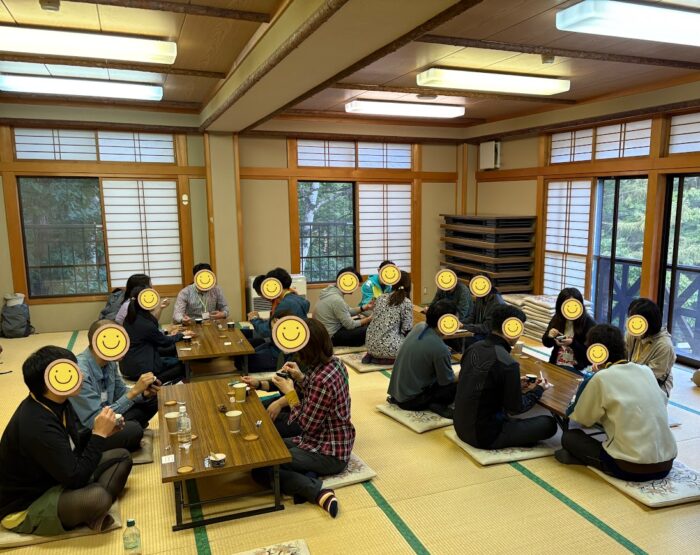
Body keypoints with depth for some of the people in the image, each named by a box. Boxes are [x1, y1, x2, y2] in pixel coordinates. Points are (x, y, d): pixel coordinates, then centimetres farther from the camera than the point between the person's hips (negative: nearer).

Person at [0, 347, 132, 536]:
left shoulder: (56, 404, -4)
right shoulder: (37, 426, -32)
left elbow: (72, 446, 12)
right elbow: (76, 478, -29)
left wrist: (99, 432, -6)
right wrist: (99, 435, -22)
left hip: (55, 480, 10)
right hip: (25, 507, -10)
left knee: (122, 456, 4)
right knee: (97, 497, -36)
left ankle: (93, 512, -13)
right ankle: (93, 512, -3)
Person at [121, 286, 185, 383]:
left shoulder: (129, 319, 2)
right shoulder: (146, 324, -22)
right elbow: (165, 342, -6)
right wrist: (181, 335, 8)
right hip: (139, 369, -8)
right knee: (182, 365, 2)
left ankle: (153, 381, 6)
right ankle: (154, 382, -3)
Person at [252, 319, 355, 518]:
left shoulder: (321, 380, -30)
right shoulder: (334, 362, -3)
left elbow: (307, 425, -21)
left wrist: (290, 393, -13)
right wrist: (301, 378, -2)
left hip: (329, 454, -10)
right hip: (337, 442, 10)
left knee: (260, 467, -11)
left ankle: (318, 493, -17)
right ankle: (309, 475, -2)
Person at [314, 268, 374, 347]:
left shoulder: (331, 291, 3)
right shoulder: (337, 299, -25)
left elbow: (347, 311, 13)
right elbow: (350, 325, -18)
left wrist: (365, 307, 3)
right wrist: (368, 319, -6)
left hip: (332, 330, 10)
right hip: (332, 337, -10)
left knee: (361, 319, 18)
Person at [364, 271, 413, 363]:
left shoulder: (381, 298, 9)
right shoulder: (407, 303, -8)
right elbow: (407, 329, -9)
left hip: (371, 344, 6)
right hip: (389, 347, -6)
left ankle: (373, 355, 9)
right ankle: (387, 358, -1)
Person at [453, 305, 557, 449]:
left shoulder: (474, 348, -3)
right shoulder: (507, 363, -24)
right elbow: (516, 408, -12)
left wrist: (516, 385, 15)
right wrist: (537, 390, 5)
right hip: (484, 436, -8)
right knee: (549, 424, 2)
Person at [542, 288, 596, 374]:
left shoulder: (589, 323, -8)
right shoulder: (557, 318, 4)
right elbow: (546, 343, 11)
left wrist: (572, 343, -24)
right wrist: (549, 336, -10)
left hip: (578, 368, -4)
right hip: (555, 364, 4)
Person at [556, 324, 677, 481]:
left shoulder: (602, 378, -10)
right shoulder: (646, 371, 5)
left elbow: (582, 419, 2)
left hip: (632, 468, -5)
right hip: (666, 464, 6)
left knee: (569, 436, 11)